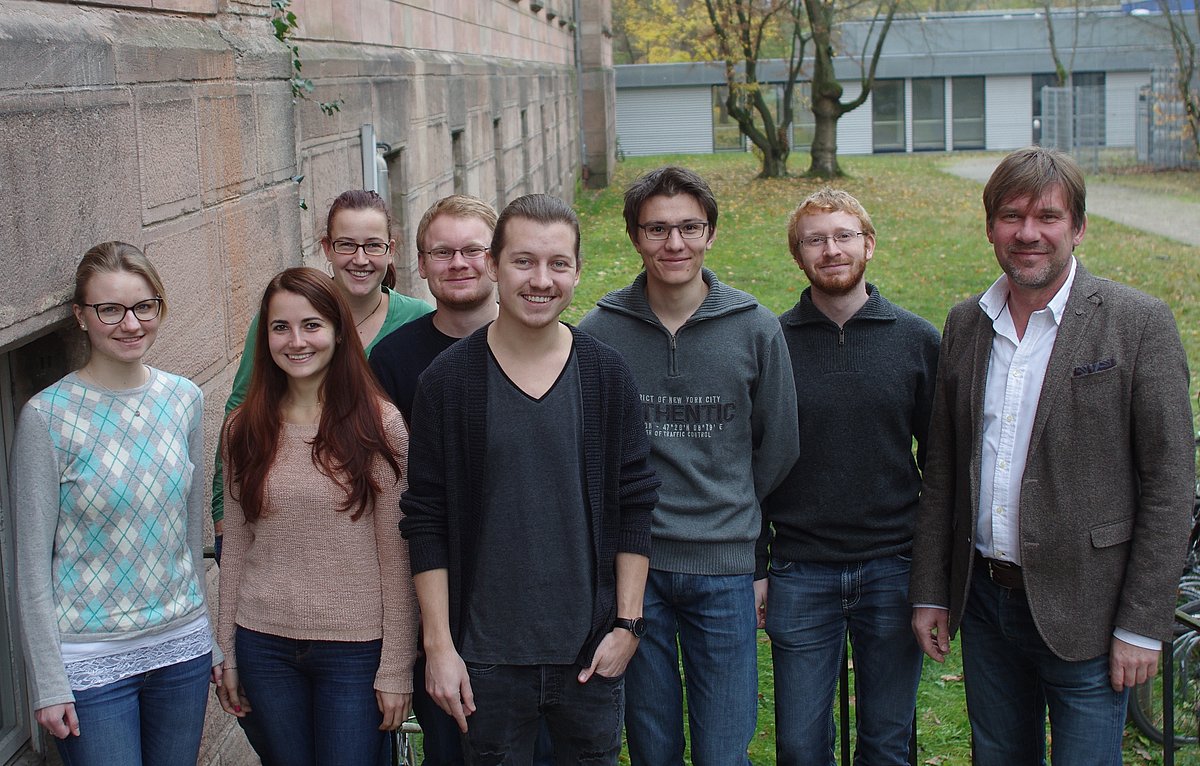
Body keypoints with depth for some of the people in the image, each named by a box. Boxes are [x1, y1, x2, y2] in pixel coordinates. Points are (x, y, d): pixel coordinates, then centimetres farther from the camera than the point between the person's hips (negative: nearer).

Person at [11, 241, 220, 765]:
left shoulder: (184, 400, 3)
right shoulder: (48, 417, -11)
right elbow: (32, 564, -8)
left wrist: (214, 640, 13)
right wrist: (47, 685, -9)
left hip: (182, 646, 4)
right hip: (91, 660, -4)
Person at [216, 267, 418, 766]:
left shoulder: (380, 426, -7)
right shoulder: (245, 429, 3)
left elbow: (396, 558, -6)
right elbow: (235, 548, 9)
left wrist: (396, 667, -7)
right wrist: (227, 653, 9)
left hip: (355, 649, -3)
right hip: (264, 645, 3)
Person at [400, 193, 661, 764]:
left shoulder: (606, 375, -2)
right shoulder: (448, 379, -6)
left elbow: (634, 507, 3)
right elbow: (426, 522, -4)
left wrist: (627, 625, -1)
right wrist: (439, 645, -6)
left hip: (591, 652, 1)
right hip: (487, 656, -1)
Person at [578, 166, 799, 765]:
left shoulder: (757, 330, 0)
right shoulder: (598, 333, -1)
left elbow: (777, 452, 7)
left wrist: (758, 557, 7)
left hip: (725, 573, 0)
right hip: (630, 568, 0)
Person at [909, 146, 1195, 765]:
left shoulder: (1138, 324, -8)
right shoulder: (965, 324, 7)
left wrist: (1143, 624, -11)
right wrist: (930, 592, 8)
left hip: (1083, 615, -4)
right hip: (983, 601, 5)